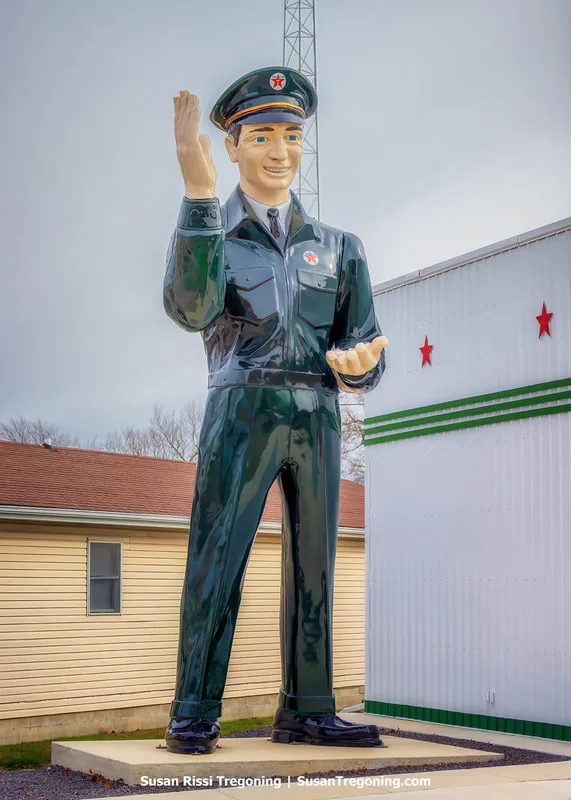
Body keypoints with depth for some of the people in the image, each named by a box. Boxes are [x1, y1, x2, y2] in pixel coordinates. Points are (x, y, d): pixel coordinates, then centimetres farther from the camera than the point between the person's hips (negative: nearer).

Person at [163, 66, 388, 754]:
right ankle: (193, 713, -5)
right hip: (242, 412, -3)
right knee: (216, 558, -9)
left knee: (313, 564, 4)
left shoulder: (336, 246, 19)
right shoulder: (208, 232, 9)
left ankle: (306, 712, 10)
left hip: (317, 419, 4)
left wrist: (358, 363, -11)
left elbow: (365, 345, 16)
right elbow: (191, 309, -14)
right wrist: (199, 193, -21)